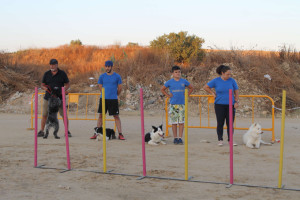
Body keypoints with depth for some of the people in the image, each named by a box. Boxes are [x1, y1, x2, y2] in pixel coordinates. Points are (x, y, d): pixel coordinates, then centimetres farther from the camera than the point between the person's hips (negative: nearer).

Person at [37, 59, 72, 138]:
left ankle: (67, 131, 6)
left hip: (59, 98, -1)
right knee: (44, 115, 0)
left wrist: (64, 89, -13)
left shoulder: (62, 73, 3)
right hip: (48, 98, 1)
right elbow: (42, 85, 10)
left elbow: (67, 84, 7)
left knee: (64, 115, -4)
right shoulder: (46, 74, 6)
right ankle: (41, 131, 9)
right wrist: (45, 88, -13)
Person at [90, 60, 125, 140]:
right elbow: (100, 88, 13)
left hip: (113, 99, -2)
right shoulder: (102, 76, 6)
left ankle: (120, 134, 1)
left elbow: (120, 88, 7)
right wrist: (106, 94, 12)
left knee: (116, 116, -1)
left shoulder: (117, 76, 0)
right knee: (101, 115, 5)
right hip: (103, 98, 2)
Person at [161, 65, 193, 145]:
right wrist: (168, 95, 3)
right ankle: (175, 138, 10)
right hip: (173, 104, -1)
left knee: (181, 122, -1)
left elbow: (191, 88, 19)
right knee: (174, 122, 2)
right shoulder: (170, 82, 2)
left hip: (181, 103, 1)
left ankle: (180, 138, 4)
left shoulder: (184, 81, 5)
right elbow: (162, 89, 14)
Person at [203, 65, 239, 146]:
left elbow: (236, 91, 8)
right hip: (219, 105, -1)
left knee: (230, 123, 2)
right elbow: (205, 87, 7)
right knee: (220, 123, 3)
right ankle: (220, 140, 12)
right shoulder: (216, 81, -2)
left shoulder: (232, 81, 2)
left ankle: (230, 139, 11)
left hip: (230, 105, 1)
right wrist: (213, 93, 2)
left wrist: (236, 102, 0)